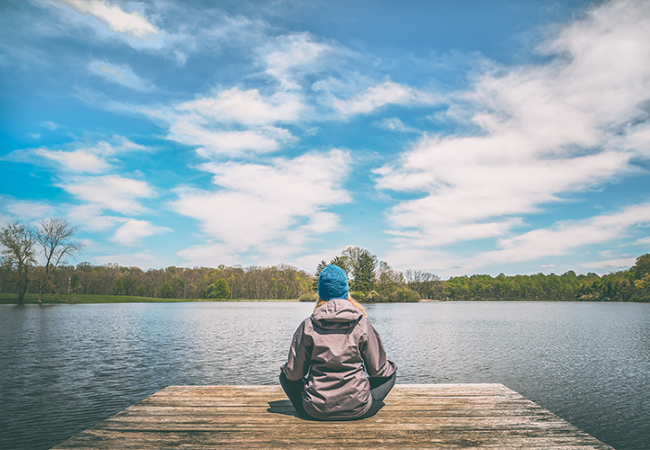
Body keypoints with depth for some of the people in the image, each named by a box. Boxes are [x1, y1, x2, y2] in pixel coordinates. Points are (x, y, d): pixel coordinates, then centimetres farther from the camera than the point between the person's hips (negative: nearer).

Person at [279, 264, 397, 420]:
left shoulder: (307, 326, -9)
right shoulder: (363, 326, -9)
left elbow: (294, 373, -3)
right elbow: (378, 370, 0)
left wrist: (286, 368, 20)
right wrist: (390, 366, 23)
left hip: (315, 412, 0)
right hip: (356, 411, 0)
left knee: (285, 375, 25)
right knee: (390, 372, 22)